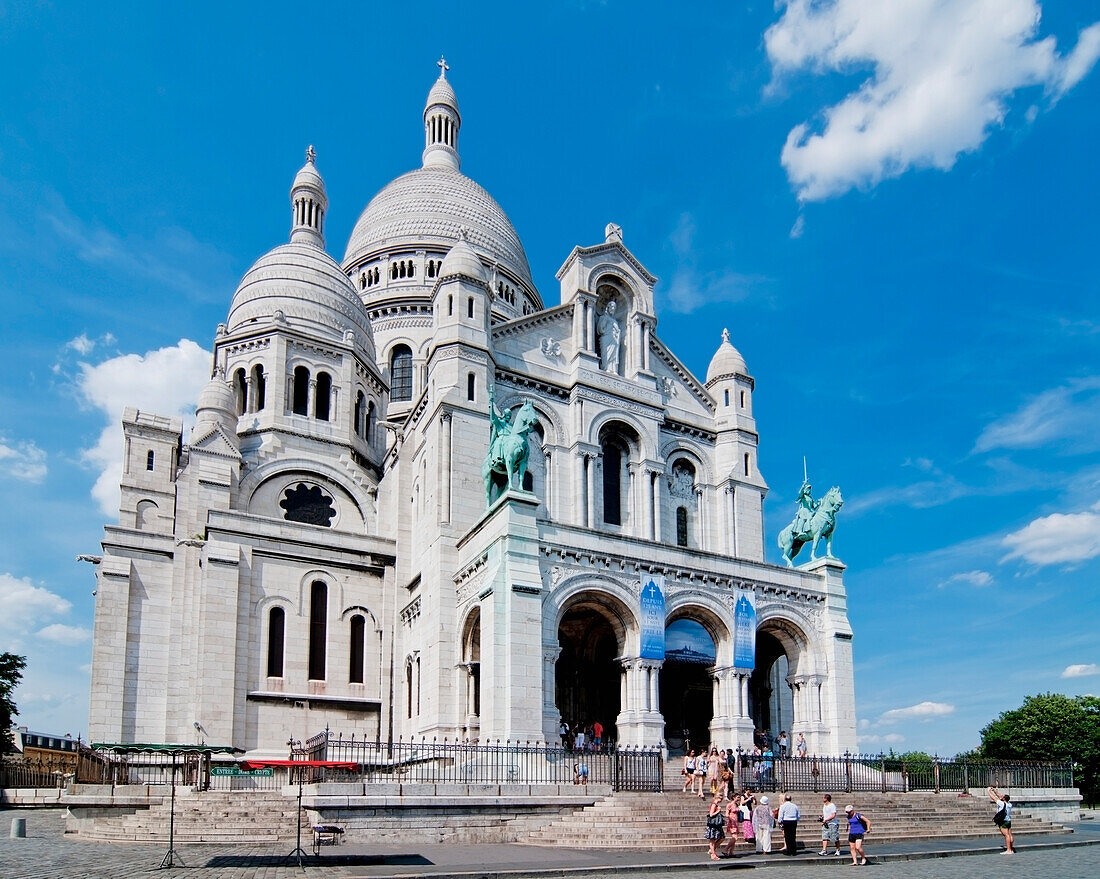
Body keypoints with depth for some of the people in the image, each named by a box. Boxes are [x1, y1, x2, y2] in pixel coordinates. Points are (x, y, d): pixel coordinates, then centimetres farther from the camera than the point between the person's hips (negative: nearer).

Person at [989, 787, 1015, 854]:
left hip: (1003, 822, -8)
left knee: (1006, 835, -10)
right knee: (1010, 835, 7)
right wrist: (995, 790, 25)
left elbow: (993, 798, -4)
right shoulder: (1009, 804, 9)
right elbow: (999, 796, 19)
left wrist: (989, 791, 10)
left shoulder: (1002, 803, -13)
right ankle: (1011, 850, 10)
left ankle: (1008, 850, -12)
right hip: (1008, 821, 8)